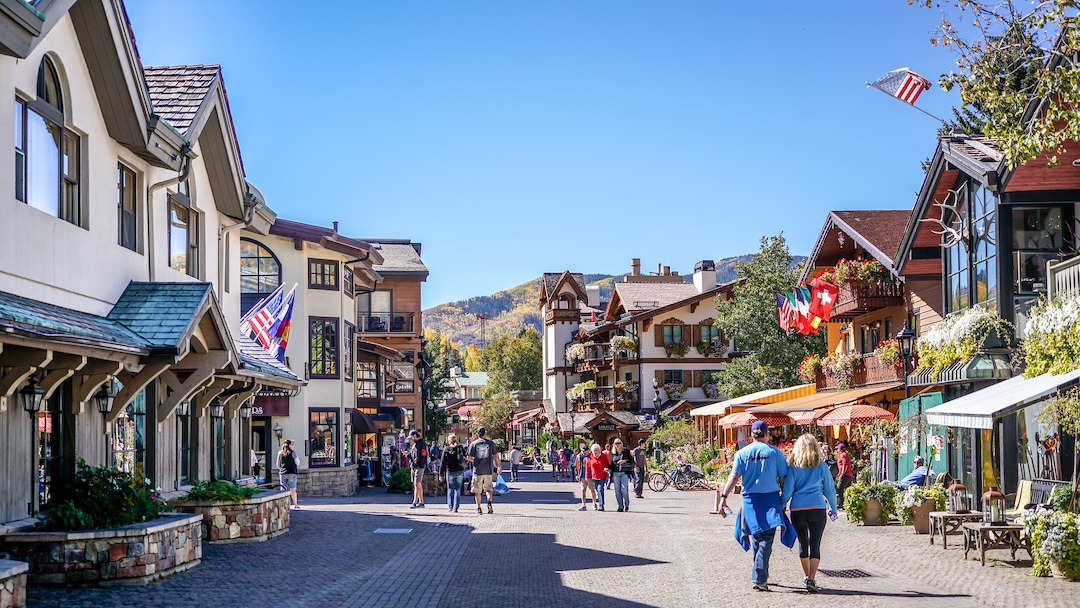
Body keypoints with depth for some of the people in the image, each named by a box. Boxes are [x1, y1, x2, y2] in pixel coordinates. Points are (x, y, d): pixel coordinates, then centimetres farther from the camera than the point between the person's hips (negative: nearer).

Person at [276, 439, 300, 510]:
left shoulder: (280, 453, 7)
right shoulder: (292, 452, -6)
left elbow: (278, 465, 13)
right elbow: (297, 463, -1)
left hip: (283, 474, 4)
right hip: (291, 473, -4)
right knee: (293, 489, 0)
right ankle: (295, 505, 0)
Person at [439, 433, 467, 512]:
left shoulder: (446, 450, -5)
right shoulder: (461, 448, -1)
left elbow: (443, 463, -4)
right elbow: (466, 460, 4)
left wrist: (441, 474, -1)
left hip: (450, 472, -1)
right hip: (460, 472, 1)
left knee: (450, 489, 14)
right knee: (457, 489, 6)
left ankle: (450, 505, 3)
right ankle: (455, 507, 1)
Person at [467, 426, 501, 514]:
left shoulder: (473, 444, 0)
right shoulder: (491, 443, 2)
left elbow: (469, 458, 1)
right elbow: (496, 456, 1)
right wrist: (499, 466, 13)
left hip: (477, 470, -1)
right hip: (488, 470, 1)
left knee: (477, 490, 7)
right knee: (489, 488, 12)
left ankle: (479, 508, 6)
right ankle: (489, 501, -13)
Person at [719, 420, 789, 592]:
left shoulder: (742, 453, 2)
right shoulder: (775, 452, -1)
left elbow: (734, 476, -6)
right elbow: (783, 478, 0)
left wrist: (724, 496, -6)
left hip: (750, 498, 2)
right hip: (770, 498, -2)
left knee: (756, 537, 16)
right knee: (766, 539, -2)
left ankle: (761, 575, 24)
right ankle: (759, 578, -14)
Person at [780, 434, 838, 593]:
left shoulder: (793, 466, 1)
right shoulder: (821, 466, 3)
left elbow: (787, 490, -1)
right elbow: (830, 489, 7)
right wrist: (833, 508, 20)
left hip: (798, 509, 1)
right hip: (818, 508, -1)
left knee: (803, 543, 16)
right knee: (815, 544, -1)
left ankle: (807, 576, 30)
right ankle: (812, 579, -16)